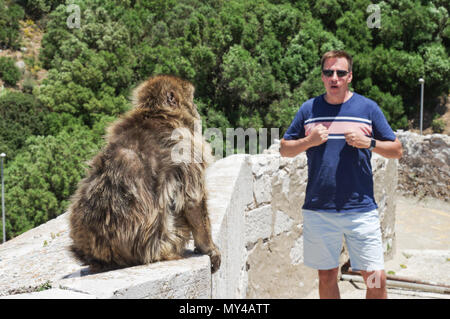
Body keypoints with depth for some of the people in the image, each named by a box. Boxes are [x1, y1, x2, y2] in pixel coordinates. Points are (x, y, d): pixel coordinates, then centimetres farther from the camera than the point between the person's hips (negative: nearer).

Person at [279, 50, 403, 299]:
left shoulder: (368, 108, 4)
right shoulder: (309, 109, 7)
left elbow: (396, 150, 7)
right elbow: (284, 149, 11)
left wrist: (369, 143, -11)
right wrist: (309, 141, -8)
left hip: (361, 210, -1)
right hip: (318, 210, 1)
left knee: (375, 278, -3)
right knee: (326, 276, 11)